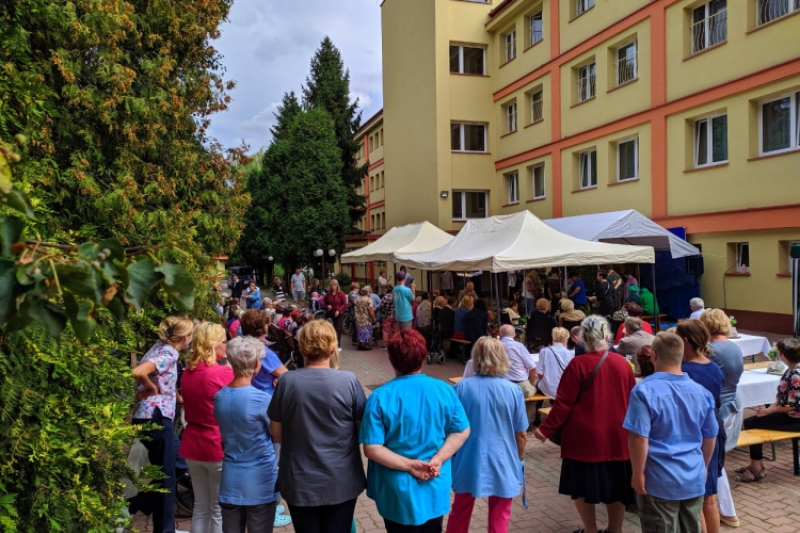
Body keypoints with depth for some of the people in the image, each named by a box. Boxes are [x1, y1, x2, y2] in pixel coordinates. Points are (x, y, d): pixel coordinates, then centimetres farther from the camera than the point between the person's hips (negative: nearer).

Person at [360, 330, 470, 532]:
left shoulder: (380, 397, -18)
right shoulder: (444, 390, -8)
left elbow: (372, 448, -21)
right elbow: (462, 432, -5)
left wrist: (409, 465, -17)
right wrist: (437, 460, -12)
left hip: (398, 491, -2)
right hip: (436, 487, 3)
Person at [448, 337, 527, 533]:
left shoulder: (461, 387, -12)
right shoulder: (513, 390, -12)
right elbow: (521, 434, -4)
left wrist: (451, 456, 13)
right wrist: (518, 458, 14)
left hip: (468, 461, 1)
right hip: (502, 462, -1)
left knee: (460, 511, 20)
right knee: (499, 516, 16)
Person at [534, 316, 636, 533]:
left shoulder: (578, 364, -15)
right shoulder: (622, 363, -3)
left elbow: (564, 403, -15)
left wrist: (546, 429, -6)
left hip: (585, 437, -4)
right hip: (616, 437, 4)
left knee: (583, 486, 12)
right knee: (615, 487, 17)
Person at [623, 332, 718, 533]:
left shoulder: (645, 391, -18)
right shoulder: (701, 392, 1)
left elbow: (639, 439, -21)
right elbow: (710, 437, 11)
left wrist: (638, 474, -9)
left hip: (660, 481, -5)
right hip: (694, 479, 5)